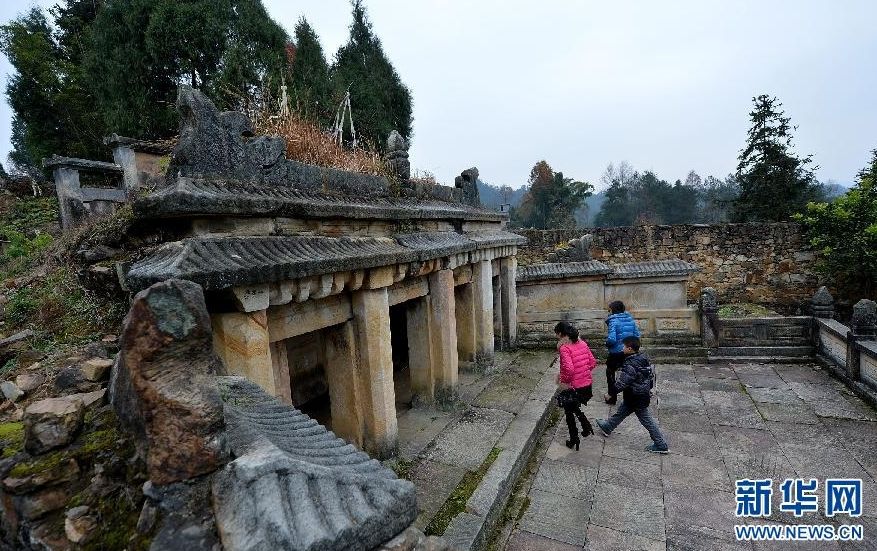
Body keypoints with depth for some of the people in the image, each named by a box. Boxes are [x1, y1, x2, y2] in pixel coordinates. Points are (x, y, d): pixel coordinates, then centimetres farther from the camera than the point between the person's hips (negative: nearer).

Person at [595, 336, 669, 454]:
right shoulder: (644, 359, 0)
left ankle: (661, 445, 15)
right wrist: (648, 388, 25)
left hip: (636, 399, -10)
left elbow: (622, 383, -27)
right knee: (620, 412, 22)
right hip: (644, 394, 10)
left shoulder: (630, 365, -29)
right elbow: (651, 375, 12)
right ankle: (607, 427, 38)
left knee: (647, 421, 4)